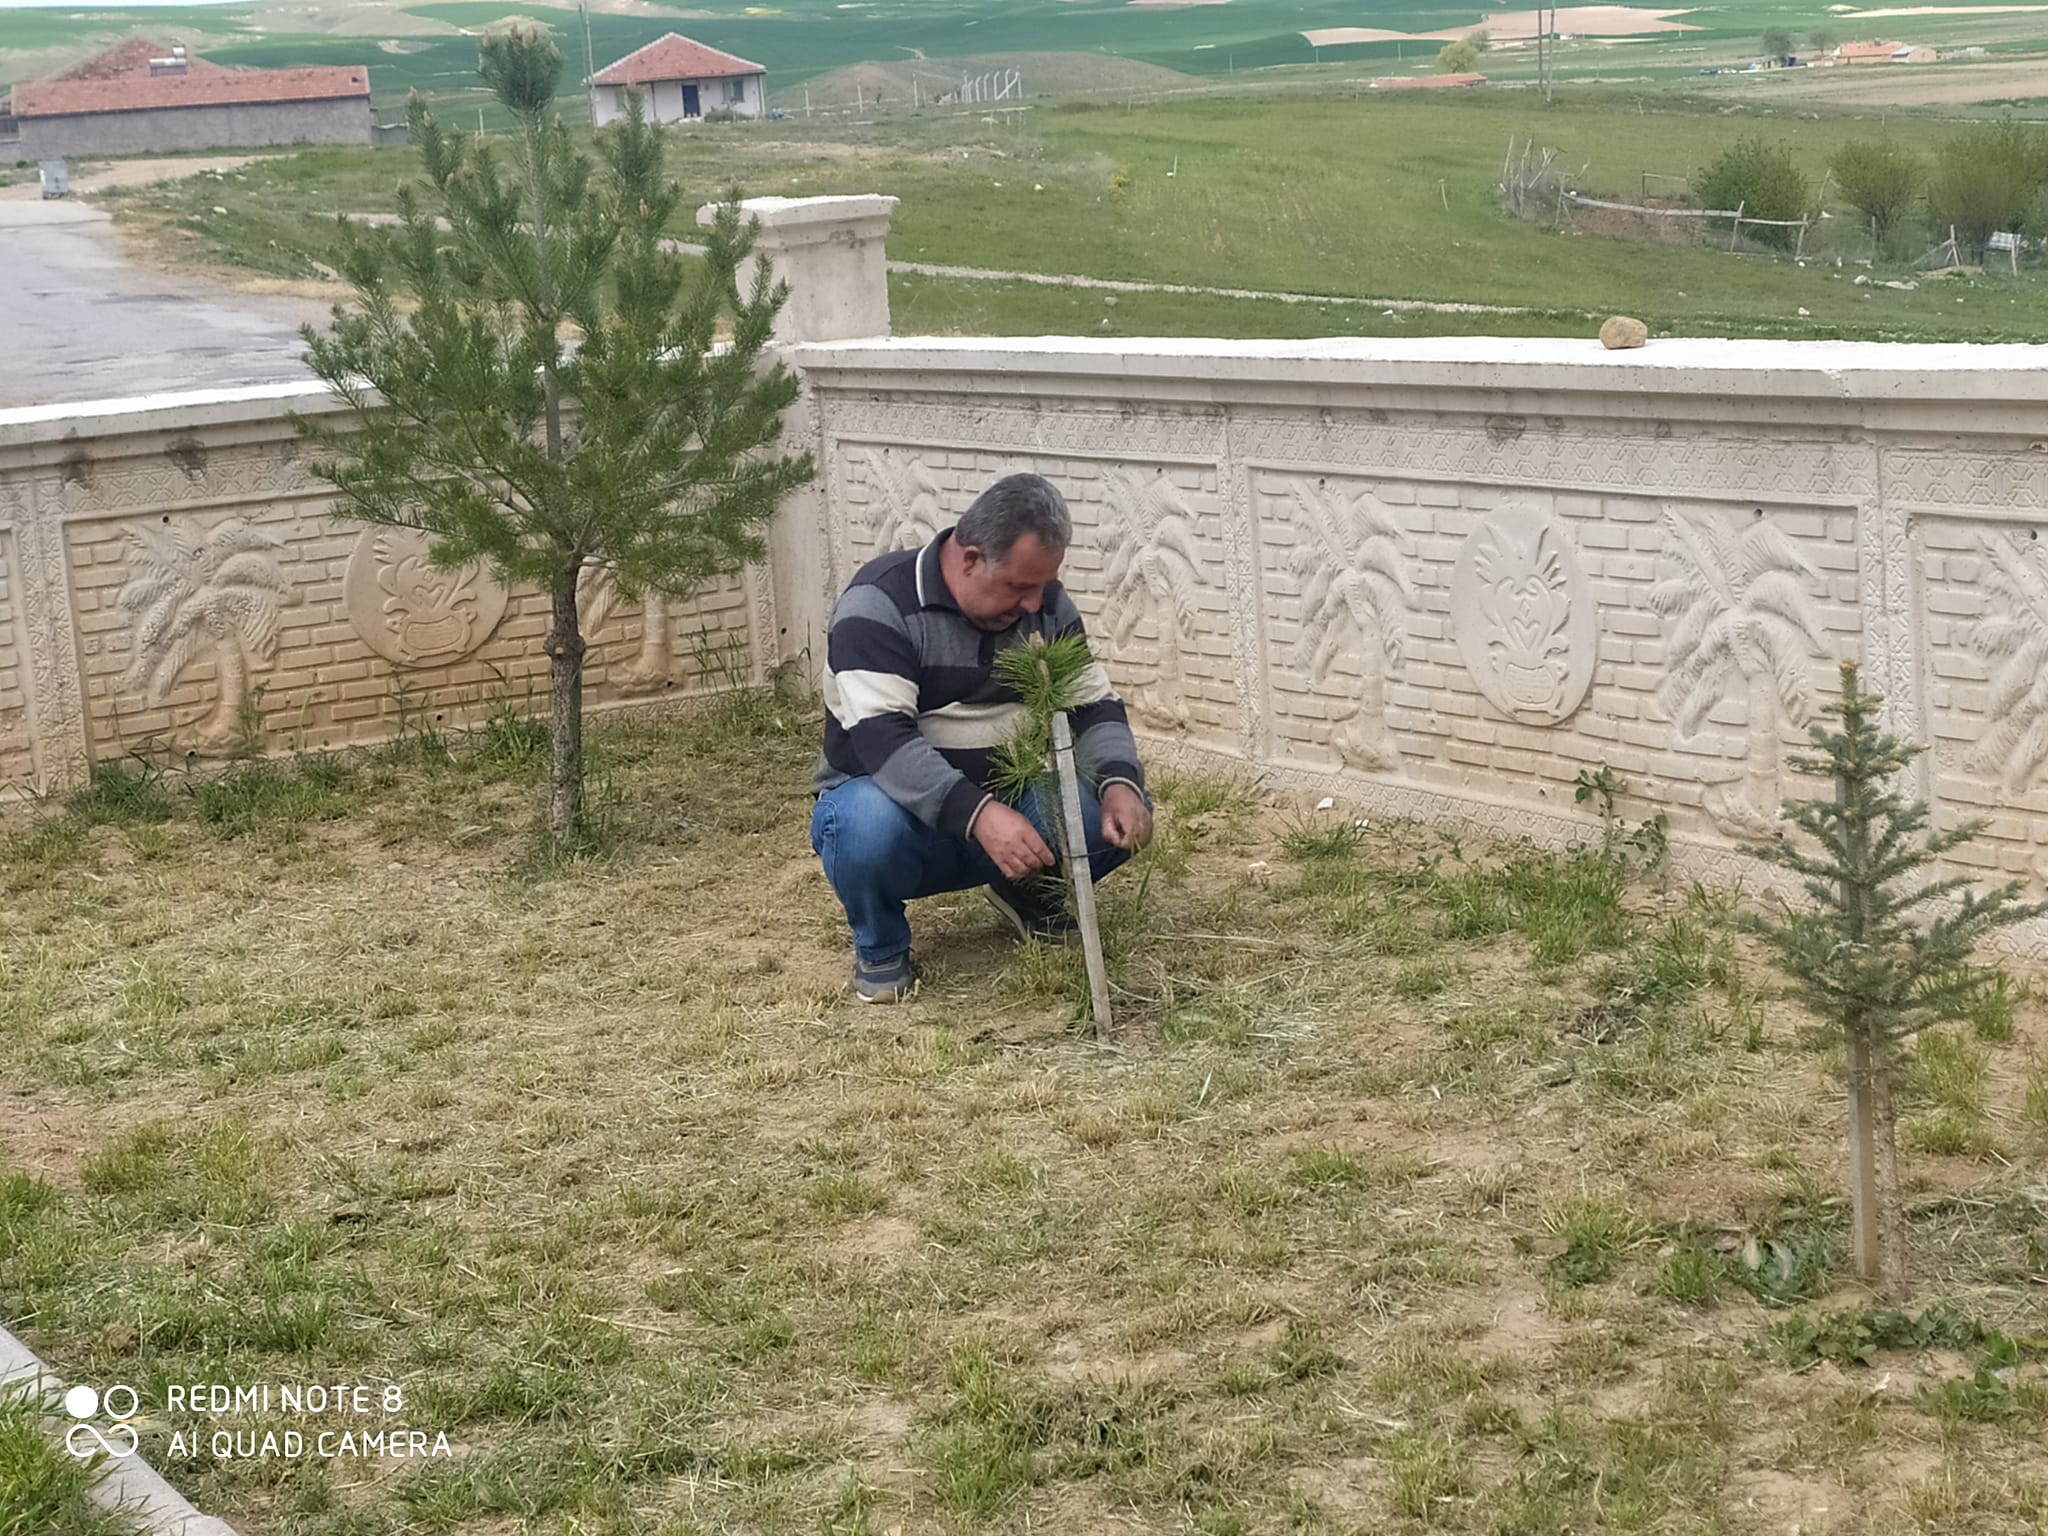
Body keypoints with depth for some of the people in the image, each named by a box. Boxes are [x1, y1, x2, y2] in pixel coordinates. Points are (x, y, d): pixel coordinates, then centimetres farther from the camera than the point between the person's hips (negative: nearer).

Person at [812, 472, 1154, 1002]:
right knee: (868, 826, -40)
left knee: (1121, 817, -19)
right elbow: (881, 739, -31)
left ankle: (1028, 892, 13)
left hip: (1001, 808, 5)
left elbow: (1094, 706, 3)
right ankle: (880, 946, -6)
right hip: (904, 806, -5)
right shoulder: (879, 604, -20)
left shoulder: (1046, 604, 0)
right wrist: (978, 814, -43)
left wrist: (1119, 783, -20)